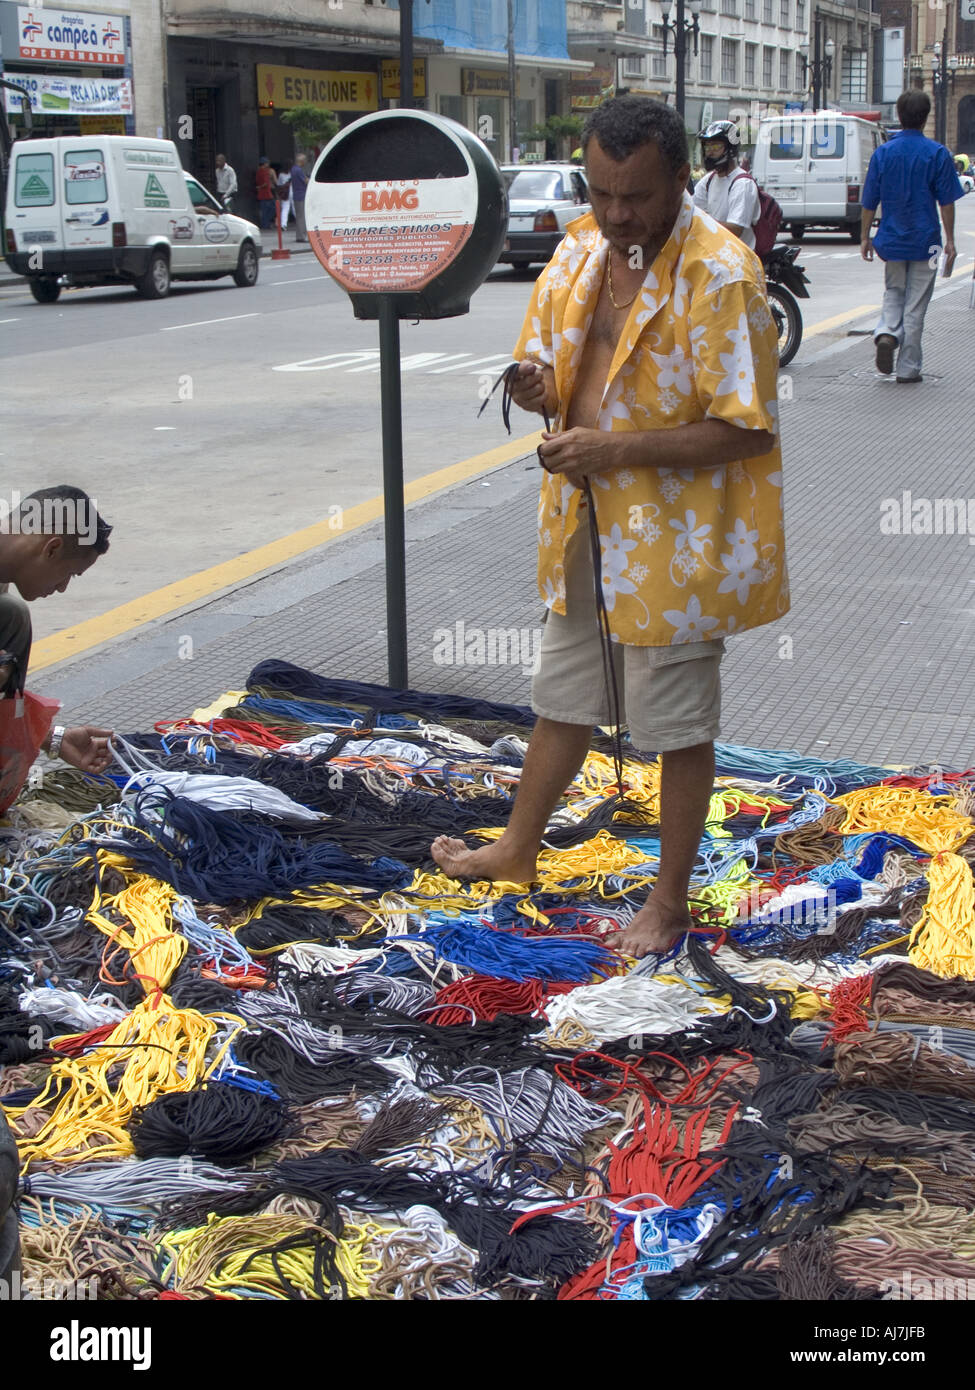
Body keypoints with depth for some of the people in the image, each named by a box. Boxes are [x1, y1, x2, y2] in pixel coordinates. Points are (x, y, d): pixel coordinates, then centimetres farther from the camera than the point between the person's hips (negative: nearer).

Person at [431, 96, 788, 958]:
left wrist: (616, 449, -27)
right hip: (586, 526, 7)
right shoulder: (579, 251, 4)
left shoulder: (722, 274, -20)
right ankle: (517, 852, 41)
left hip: (675, 539, -7)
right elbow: (553, 366, 14)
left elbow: (747, 429, -22)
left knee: (679, 725, 7)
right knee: (563, 698, 22)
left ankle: (670, 901, 23)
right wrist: (536, 386, -12)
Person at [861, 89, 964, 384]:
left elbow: (869, 202, 1)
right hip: (925, 242, -2)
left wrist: (865, 237, 11)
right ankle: (908, 368, 8)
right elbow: (946, 202, -6)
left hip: (892, 241, 2)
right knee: (915, 304, 5)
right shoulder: (937, 154, -7)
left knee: (894, 293, 21)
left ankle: (886, 333, -8)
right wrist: (950, 239, 3)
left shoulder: (882, 153, -2)